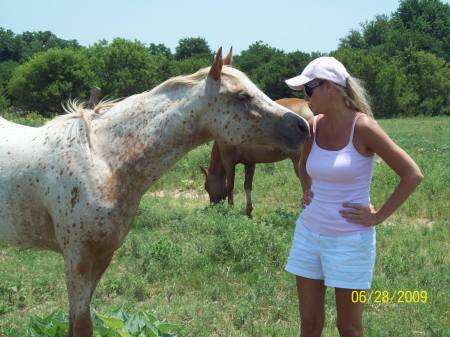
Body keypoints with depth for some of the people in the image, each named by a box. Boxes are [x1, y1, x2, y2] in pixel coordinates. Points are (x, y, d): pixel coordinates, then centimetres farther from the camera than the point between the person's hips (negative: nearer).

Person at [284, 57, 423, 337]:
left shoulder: (362, 126, -16)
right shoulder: (313, 126, 2)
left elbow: (412, 175, -15)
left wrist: (378, 217, -13)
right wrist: (306, 191, 8)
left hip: (350, 240, -5)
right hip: (308, 234, 6)